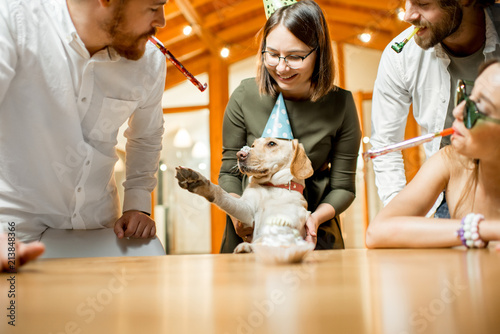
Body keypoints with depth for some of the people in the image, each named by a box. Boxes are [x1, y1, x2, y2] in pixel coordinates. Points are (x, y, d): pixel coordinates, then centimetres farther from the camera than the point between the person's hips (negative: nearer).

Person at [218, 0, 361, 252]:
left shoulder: (340, 104, -7)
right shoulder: (245, 96, -7)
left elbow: (343, 186, -1)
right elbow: (230, 172, 1)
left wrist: (316, 217, -19)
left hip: (314, 234, 0)